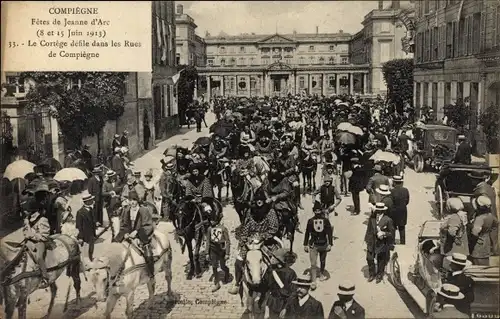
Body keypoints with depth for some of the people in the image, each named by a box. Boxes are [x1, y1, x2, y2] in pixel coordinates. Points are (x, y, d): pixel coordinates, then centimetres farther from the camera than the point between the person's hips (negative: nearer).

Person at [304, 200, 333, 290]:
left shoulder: (325, 220, -7)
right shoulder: (310, 221, -7)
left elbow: (329, 232, -4)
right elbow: (307, 233, 0)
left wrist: (330, 244, -7)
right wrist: (305, 245, 2)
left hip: (323, 244, 1)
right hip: (313, 245, -1)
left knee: (322, 261, 21)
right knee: (313, 264, -7)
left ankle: (321, 274, 45)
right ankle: (313, 282, -6)